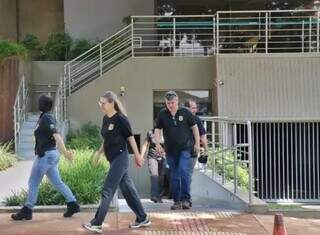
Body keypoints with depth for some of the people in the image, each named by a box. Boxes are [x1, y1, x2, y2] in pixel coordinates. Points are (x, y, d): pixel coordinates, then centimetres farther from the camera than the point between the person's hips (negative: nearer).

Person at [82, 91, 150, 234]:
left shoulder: (120, 119, -15)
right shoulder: (105, 119, 8)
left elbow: (130, 138, -10)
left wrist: (137, 156, -5)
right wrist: (99, 153, 14)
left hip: (120, 159, -8)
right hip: (113, 159, 8)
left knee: (107, 191, -7)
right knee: (128, 189, 13)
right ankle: (143, 219, 23)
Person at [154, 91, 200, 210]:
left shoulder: (185, 112, -1)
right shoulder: (162, 114, 3)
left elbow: (194, 127, 6)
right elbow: (157, 130, 8)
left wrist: (197, 143, 2)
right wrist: (157, 144, -6)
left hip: (185, 149, -2)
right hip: (170, 150, 3)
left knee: (184, 173, -14)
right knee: (174, 176, 8)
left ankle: (185, 199, -4)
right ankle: (176, 201, 18)